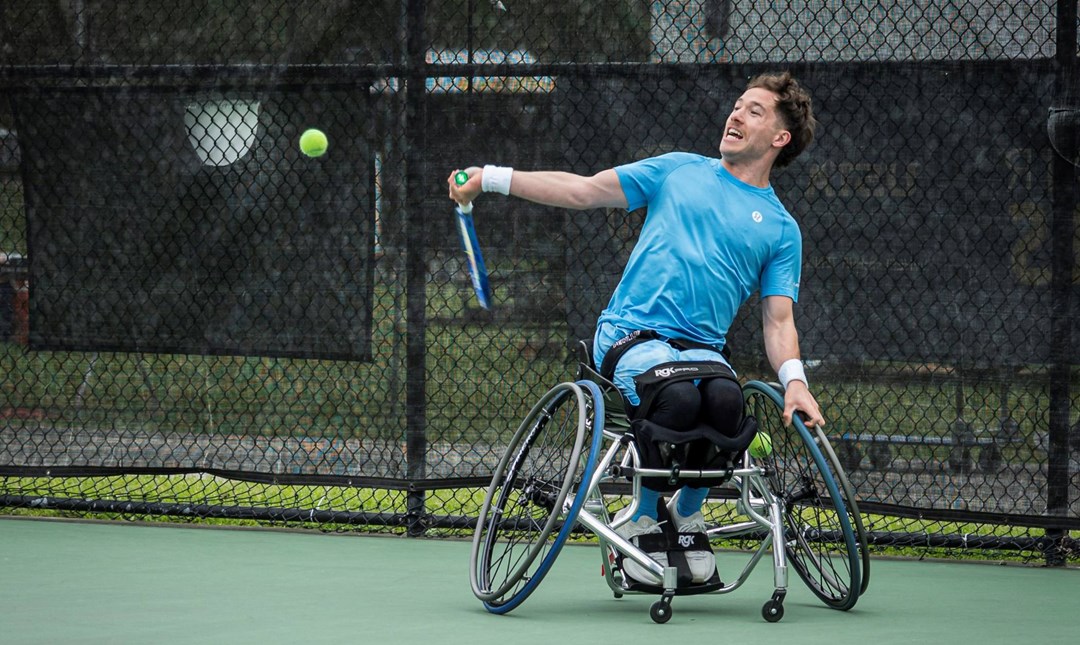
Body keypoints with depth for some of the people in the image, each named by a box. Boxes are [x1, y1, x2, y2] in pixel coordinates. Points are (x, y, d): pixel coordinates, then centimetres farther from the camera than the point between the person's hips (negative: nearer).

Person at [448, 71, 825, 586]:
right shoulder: (679, 170, 16)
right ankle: (642, 519, -9)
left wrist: (794, 381, -14)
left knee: (726, 401, -34)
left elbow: (778, 319, 7)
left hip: (702, 346, 1)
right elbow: (583, 190, 18)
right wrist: (489, 178, 12)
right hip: (631, 333, -1)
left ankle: (688, 513, -5)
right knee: (679, 399, -34)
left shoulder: (781, 229, 14)